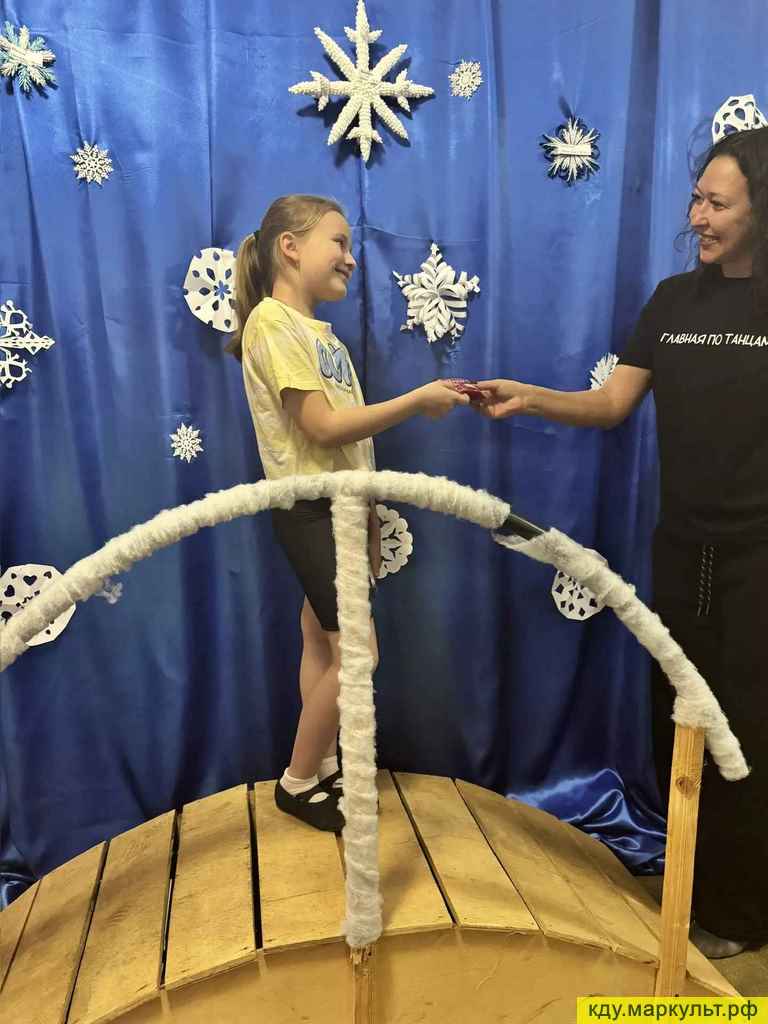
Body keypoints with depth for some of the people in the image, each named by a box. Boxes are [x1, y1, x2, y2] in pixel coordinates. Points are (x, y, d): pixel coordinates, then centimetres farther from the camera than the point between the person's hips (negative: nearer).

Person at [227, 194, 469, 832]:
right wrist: (417, 400, -15)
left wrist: (368, 524, 11)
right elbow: (324, 426, -20)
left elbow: (349, 436, 12)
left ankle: (323, 770, 29)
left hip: (337, 507, 8)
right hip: (310, 510, -8)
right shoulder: (272, 321, -12)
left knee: (322, 643, 15)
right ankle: (298, 783, 15)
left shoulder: (320, 332, 15)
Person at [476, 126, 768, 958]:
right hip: (682, 547, 5)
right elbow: (611, 404, 3)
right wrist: (528, 398, -13)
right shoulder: (675, 300, 6)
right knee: (677, 718, 15)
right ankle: (691, 881, 39)